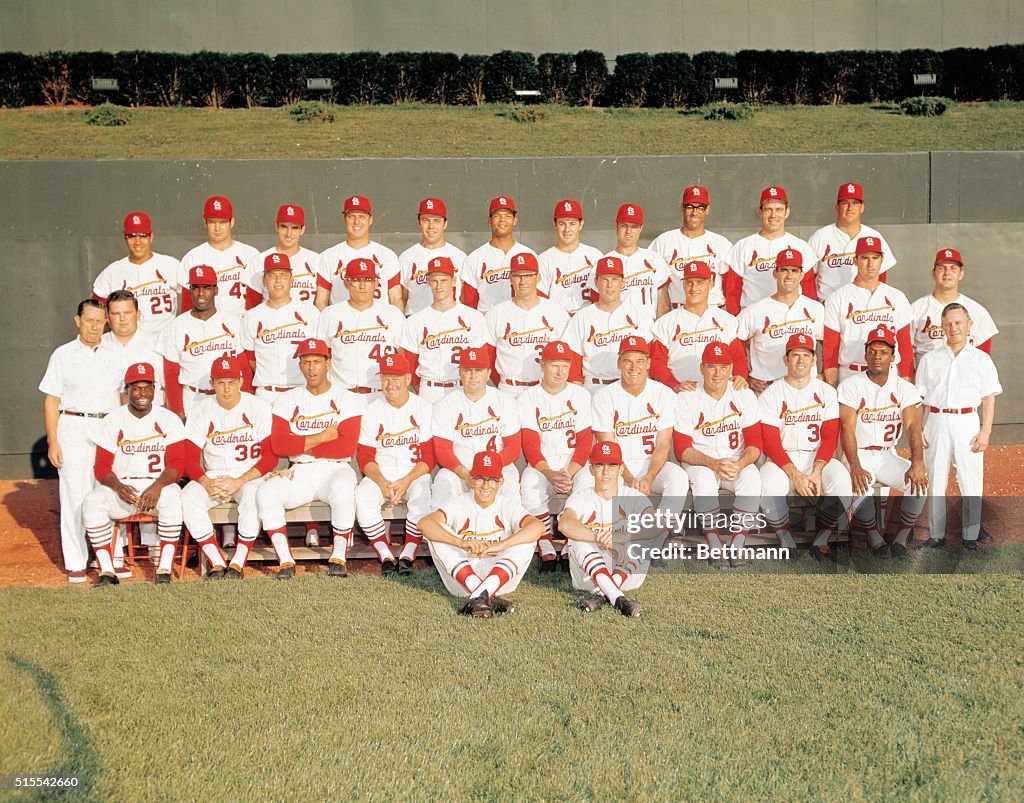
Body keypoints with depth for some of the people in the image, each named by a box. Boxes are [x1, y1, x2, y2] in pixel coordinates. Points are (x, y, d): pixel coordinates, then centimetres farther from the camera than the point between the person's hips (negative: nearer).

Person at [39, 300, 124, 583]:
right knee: (74, 495, -4)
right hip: (74, 428, -2)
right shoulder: (63, 355, 5)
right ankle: (75, 563, 1)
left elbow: (124, 398, 18)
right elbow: (51, 401, 2)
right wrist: (52, 442, -5)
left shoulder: (114, 356, 13)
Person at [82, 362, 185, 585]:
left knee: (172, 498, -36)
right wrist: (118, 487, -23)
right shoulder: (112, 421, 4)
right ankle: (107, 571, -23)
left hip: (159, 484, -1)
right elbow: (101, 466, 0)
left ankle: (165, 568, -29)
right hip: (121, 486, 2)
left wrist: (157, 486, -27)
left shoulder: (169, 420, 2)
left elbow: (177, 464, -6)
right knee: (92, 502, -28)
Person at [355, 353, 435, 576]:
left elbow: (429, 457, -3)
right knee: (362, 496, -30)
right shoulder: (372, 411, 5)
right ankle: (385, 556, -21)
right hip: (380, 474, 2)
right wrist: (382, 483, -17)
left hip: (415, 473, -1)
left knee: (421, 497, -34)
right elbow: (365, 457, 2)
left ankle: (408, 555, -21)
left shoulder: (423, 408, 1)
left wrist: (407, 481, -18)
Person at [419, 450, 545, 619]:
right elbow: (425, 523, -24)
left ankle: (478, 597, -37)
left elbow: (538, 526, -22)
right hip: (460, 581, 0)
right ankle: (489, 599, -35)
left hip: (500, 579, 0)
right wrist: (461, 542, -40)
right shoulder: (459, 504, -3)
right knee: (436, 531, -21)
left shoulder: (508, 504, -1)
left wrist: (501, 544, -36)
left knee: (527, 538, -21)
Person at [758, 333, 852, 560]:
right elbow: (770, 442, -7)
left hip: (818, 458, 2)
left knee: (842, 482, -29)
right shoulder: (771, 394, 1)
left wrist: (816, 472, -16)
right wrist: (795, 475, -19)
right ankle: (787, 542, -11)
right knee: (768, 487, -33)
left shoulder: (826, 392, 8)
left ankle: (820, 541, -10)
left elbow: (830, 437, 0)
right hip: (781, 460, -1)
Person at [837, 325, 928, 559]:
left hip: (888, 456, 3)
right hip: (858, 455, -3)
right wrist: (855, 467, -32)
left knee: (919, 482, -23)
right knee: (860, 488, -33)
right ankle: (875, 538, -7)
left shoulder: (904, 388, 2)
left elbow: (913, 426, -12)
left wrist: (917, 463, -30)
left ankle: (901, 539, -6)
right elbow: (847, 429, -16)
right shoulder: (850, 386, -6)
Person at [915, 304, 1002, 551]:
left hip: (967, 423, -1)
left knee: (971, 482, -2)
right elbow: (920, 398, 10)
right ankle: (936, 535, 16)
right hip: (936, 423, 2)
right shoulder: (930, 359, 10)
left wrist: (985, 432, -4)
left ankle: (970, 537, 9)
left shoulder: (981, 359, 6)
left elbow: (989, 398, 5)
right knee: (935, 480, 6)